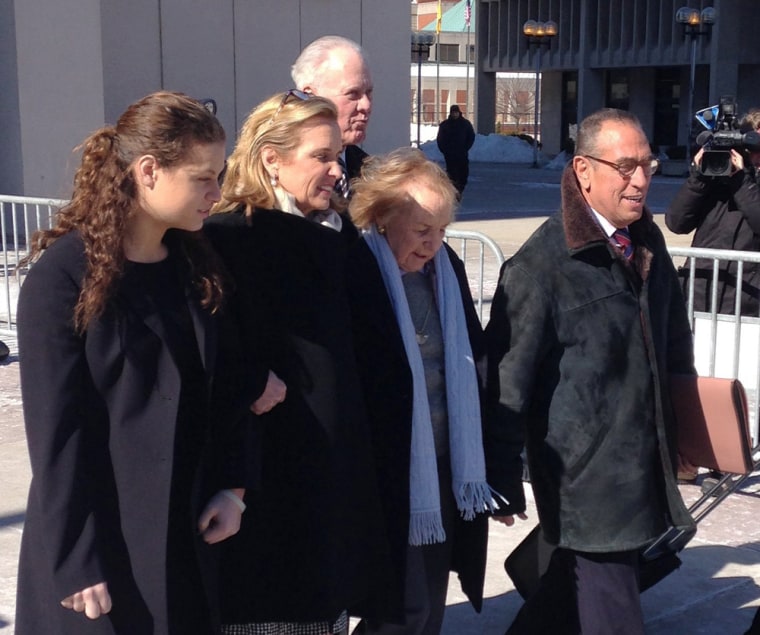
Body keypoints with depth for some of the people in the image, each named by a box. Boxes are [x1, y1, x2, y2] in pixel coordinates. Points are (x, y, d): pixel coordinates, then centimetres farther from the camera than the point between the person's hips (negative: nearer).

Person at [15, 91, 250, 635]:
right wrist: (77, 566, -15)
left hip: (188, 533, 6)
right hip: (99, 541, -5)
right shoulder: (65, 275, -13)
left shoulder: (196, 266, 6)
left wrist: (231, 487, 1)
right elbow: (55, 432, -14)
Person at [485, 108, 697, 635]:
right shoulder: (542, 263, -17)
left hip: (646, 467, 7)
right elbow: (508, 379, -15)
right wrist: (503, 482, -11)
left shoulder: (649, 242, 6)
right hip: (586, 474, -7)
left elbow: (674, 339, 20)